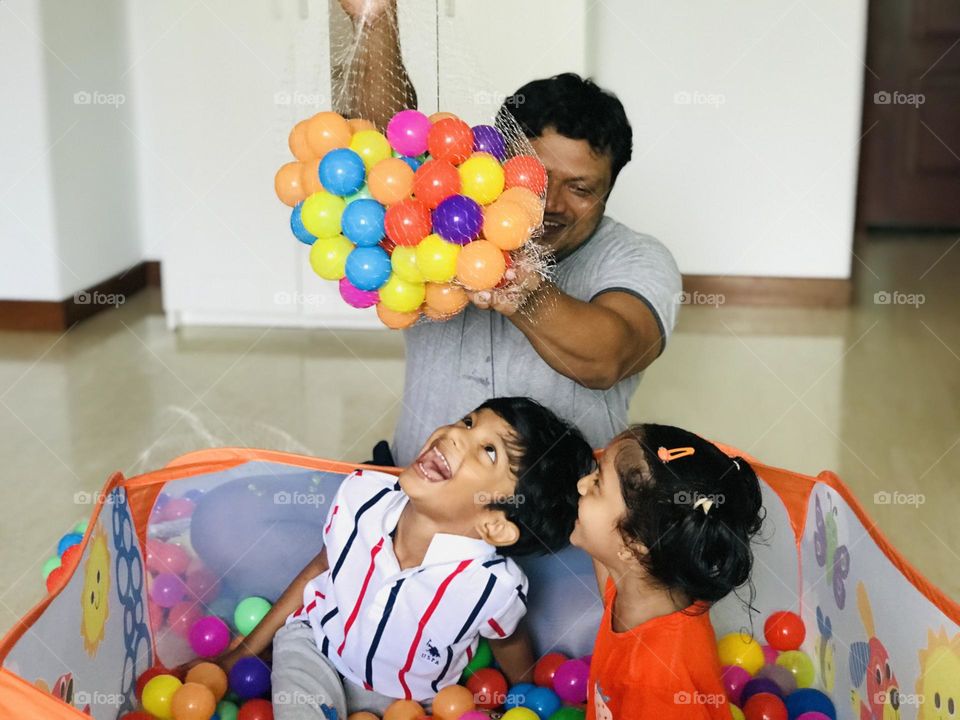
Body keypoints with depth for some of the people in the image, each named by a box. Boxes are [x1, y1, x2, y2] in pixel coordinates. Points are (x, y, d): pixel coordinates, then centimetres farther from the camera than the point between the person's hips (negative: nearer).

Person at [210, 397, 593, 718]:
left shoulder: (492, 585, -34)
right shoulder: (361, 493, -25)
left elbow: (510, 644, -8)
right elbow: (321, 568, -4)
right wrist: (243, 651, 3)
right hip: (314, 644, -2)